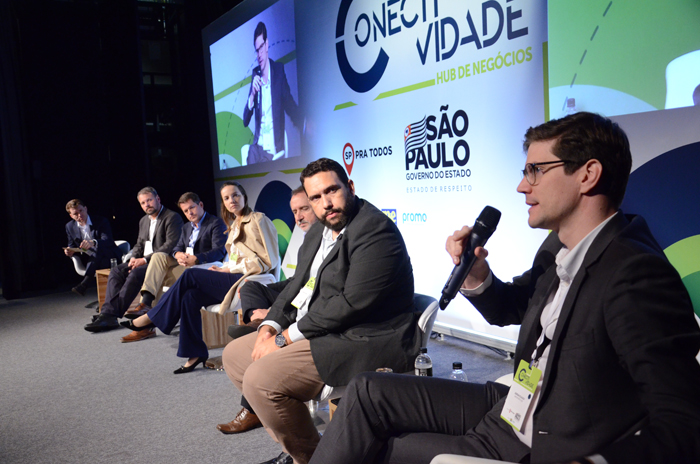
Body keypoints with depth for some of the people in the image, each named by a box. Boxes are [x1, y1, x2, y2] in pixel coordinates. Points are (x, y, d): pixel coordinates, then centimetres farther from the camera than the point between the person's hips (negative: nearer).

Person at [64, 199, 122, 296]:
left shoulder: (101, 222, -6)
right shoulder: (70, 227, 8)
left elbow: (107, 240, -22)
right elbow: (72, 246, 15)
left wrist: (93, 243, -44)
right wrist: (70, 251, -12)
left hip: (109, 258, -5)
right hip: (89, 261, 5)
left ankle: (83, 284, -44)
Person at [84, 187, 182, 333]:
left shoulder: (172, 217, -7)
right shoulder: (143, 221, 21)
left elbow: (171, 245, -17)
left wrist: (146, 259, -19)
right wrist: (134, 258, 0)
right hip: (142, 260, 9)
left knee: (135, 274, -31)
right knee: (116, 271, -12)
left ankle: (113, 315, -31)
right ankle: (108, 313, -21)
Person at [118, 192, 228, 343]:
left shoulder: (216, 223, -1)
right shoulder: (186, 227, 26)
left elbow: (219, 251, -15)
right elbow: (177, 248, 14)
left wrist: (195, 259, -30)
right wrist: (178, 254, -12)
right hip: (184, 267, 7)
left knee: (159, 276, -23)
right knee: (158, 256, -18)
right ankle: (145, 304, -26)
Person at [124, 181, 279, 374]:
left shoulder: (258, 220, -5)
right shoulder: (236, 225, 21)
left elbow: (267, 261, -10)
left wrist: (230, 269, -10)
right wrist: (224, 268, -1)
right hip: (234, 278, 8)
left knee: (190, 275, -17)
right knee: (190, 296, -16)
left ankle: (152, 318, -2)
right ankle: (195, 354, -9)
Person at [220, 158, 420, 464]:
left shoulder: (375, 229, -18)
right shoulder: (318, 231, 12)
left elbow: (352, 302, -25)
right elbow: (297, 285, 17)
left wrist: (287, 337, -17)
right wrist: (270, 326, -2)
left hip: (363, 342, -10)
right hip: (315, 330, 11)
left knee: (260, 379, -24)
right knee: (234, 354, 13)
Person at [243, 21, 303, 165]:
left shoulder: (279, 69, 2)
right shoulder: (255, 74, 9)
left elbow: (290, 105, -2)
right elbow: (245, 121, 5)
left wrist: (305, 124, -22)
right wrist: (252, 95, -13)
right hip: (259, 148, 1)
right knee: (251, 153, -27)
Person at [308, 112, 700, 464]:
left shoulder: (637, 276, -26)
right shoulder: (559, 248, 1)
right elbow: (508, 308, 16)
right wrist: (475, 276, -4)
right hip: (508, 412, 8)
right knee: (369, 392, 3)